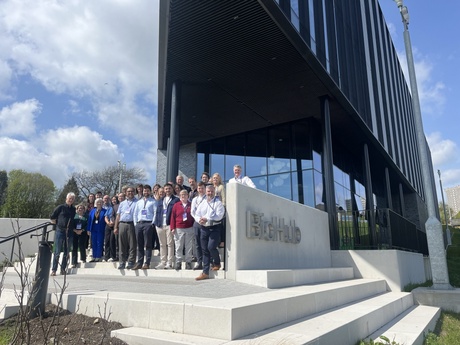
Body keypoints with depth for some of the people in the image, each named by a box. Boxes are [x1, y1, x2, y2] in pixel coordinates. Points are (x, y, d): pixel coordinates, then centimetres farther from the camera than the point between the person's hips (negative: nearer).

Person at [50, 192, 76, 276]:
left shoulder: (74, 209, 9)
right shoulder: (61, 207, -2)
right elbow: (52, 217, 3)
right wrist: (57, 224, 4)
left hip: (69, 232, 4)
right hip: (60, 231, -4)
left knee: (66, 252, 8)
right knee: (57, 252, -1)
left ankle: (63, 269, 17)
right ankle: (53, 270, 6)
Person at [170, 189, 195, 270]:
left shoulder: (191, 205, 7)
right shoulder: (176, 205, 5)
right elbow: (173, 217, 3)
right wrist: (173, 228, -3)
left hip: (190, 229, 1)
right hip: (179, 229, 0)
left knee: (189, 247, 4)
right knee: (178, 247, 2)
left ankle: (188, 262, 12)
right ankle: (178, 262, 10)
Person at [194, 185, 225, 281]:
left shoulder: (218, 203, -1)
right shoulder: (202, 204, 16)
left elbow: (219, 216, -13)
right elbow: (196, 215, 11)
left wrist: (206, 219, -17)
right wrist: (199, 220, -12)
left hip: (214, 228, -5)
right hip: (204, 228, 5)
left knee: (211, 247, -17)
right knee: (205, 250, 5)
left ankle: (217, 263, 14)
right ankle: (205, 272, 11)